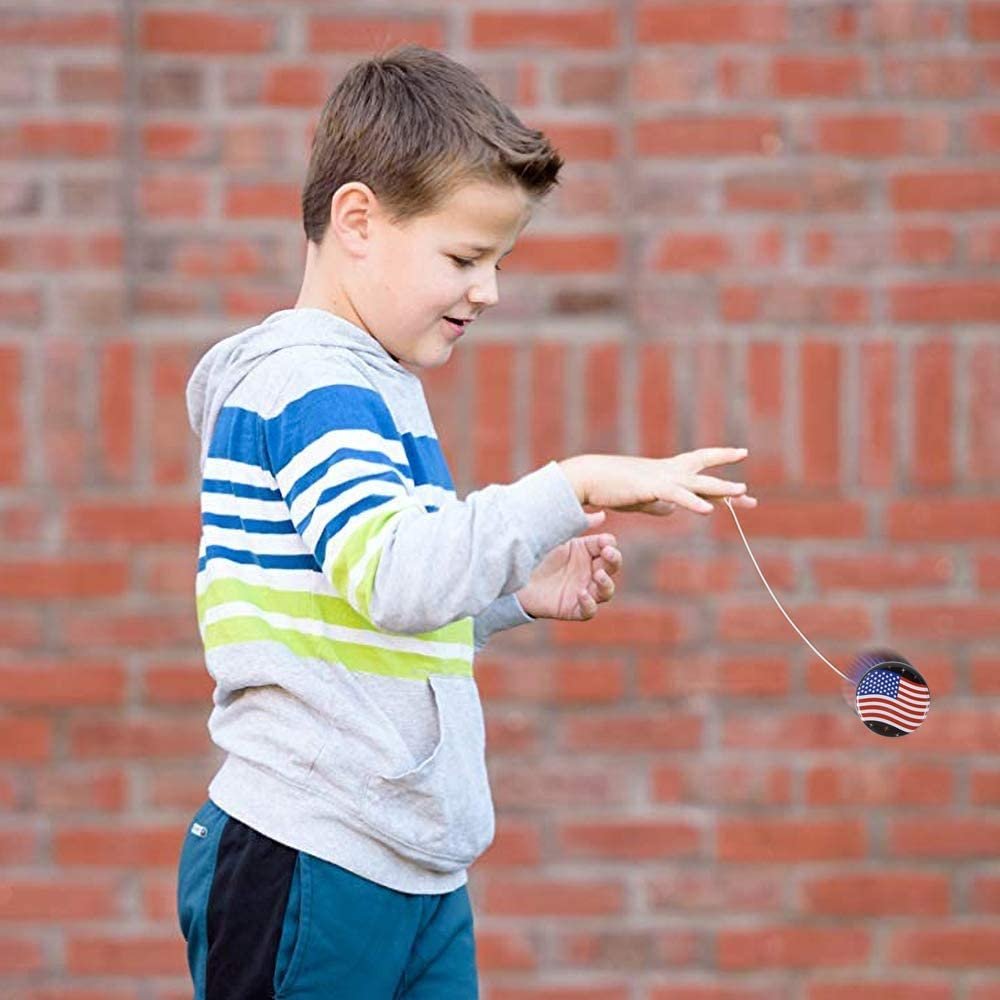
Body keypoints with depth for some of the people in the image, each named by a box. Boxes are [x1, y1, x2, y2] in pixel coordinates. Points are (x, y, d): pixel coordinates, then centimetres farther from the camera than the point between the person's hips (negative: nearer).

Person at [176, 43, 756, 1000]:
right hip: (309, 868, -10)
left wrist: (517, 593, 12)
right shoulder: (310, 384, -13)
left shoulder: (378, 387, 18)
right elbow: (395, 578, -30)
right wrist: (575, 484, -29)